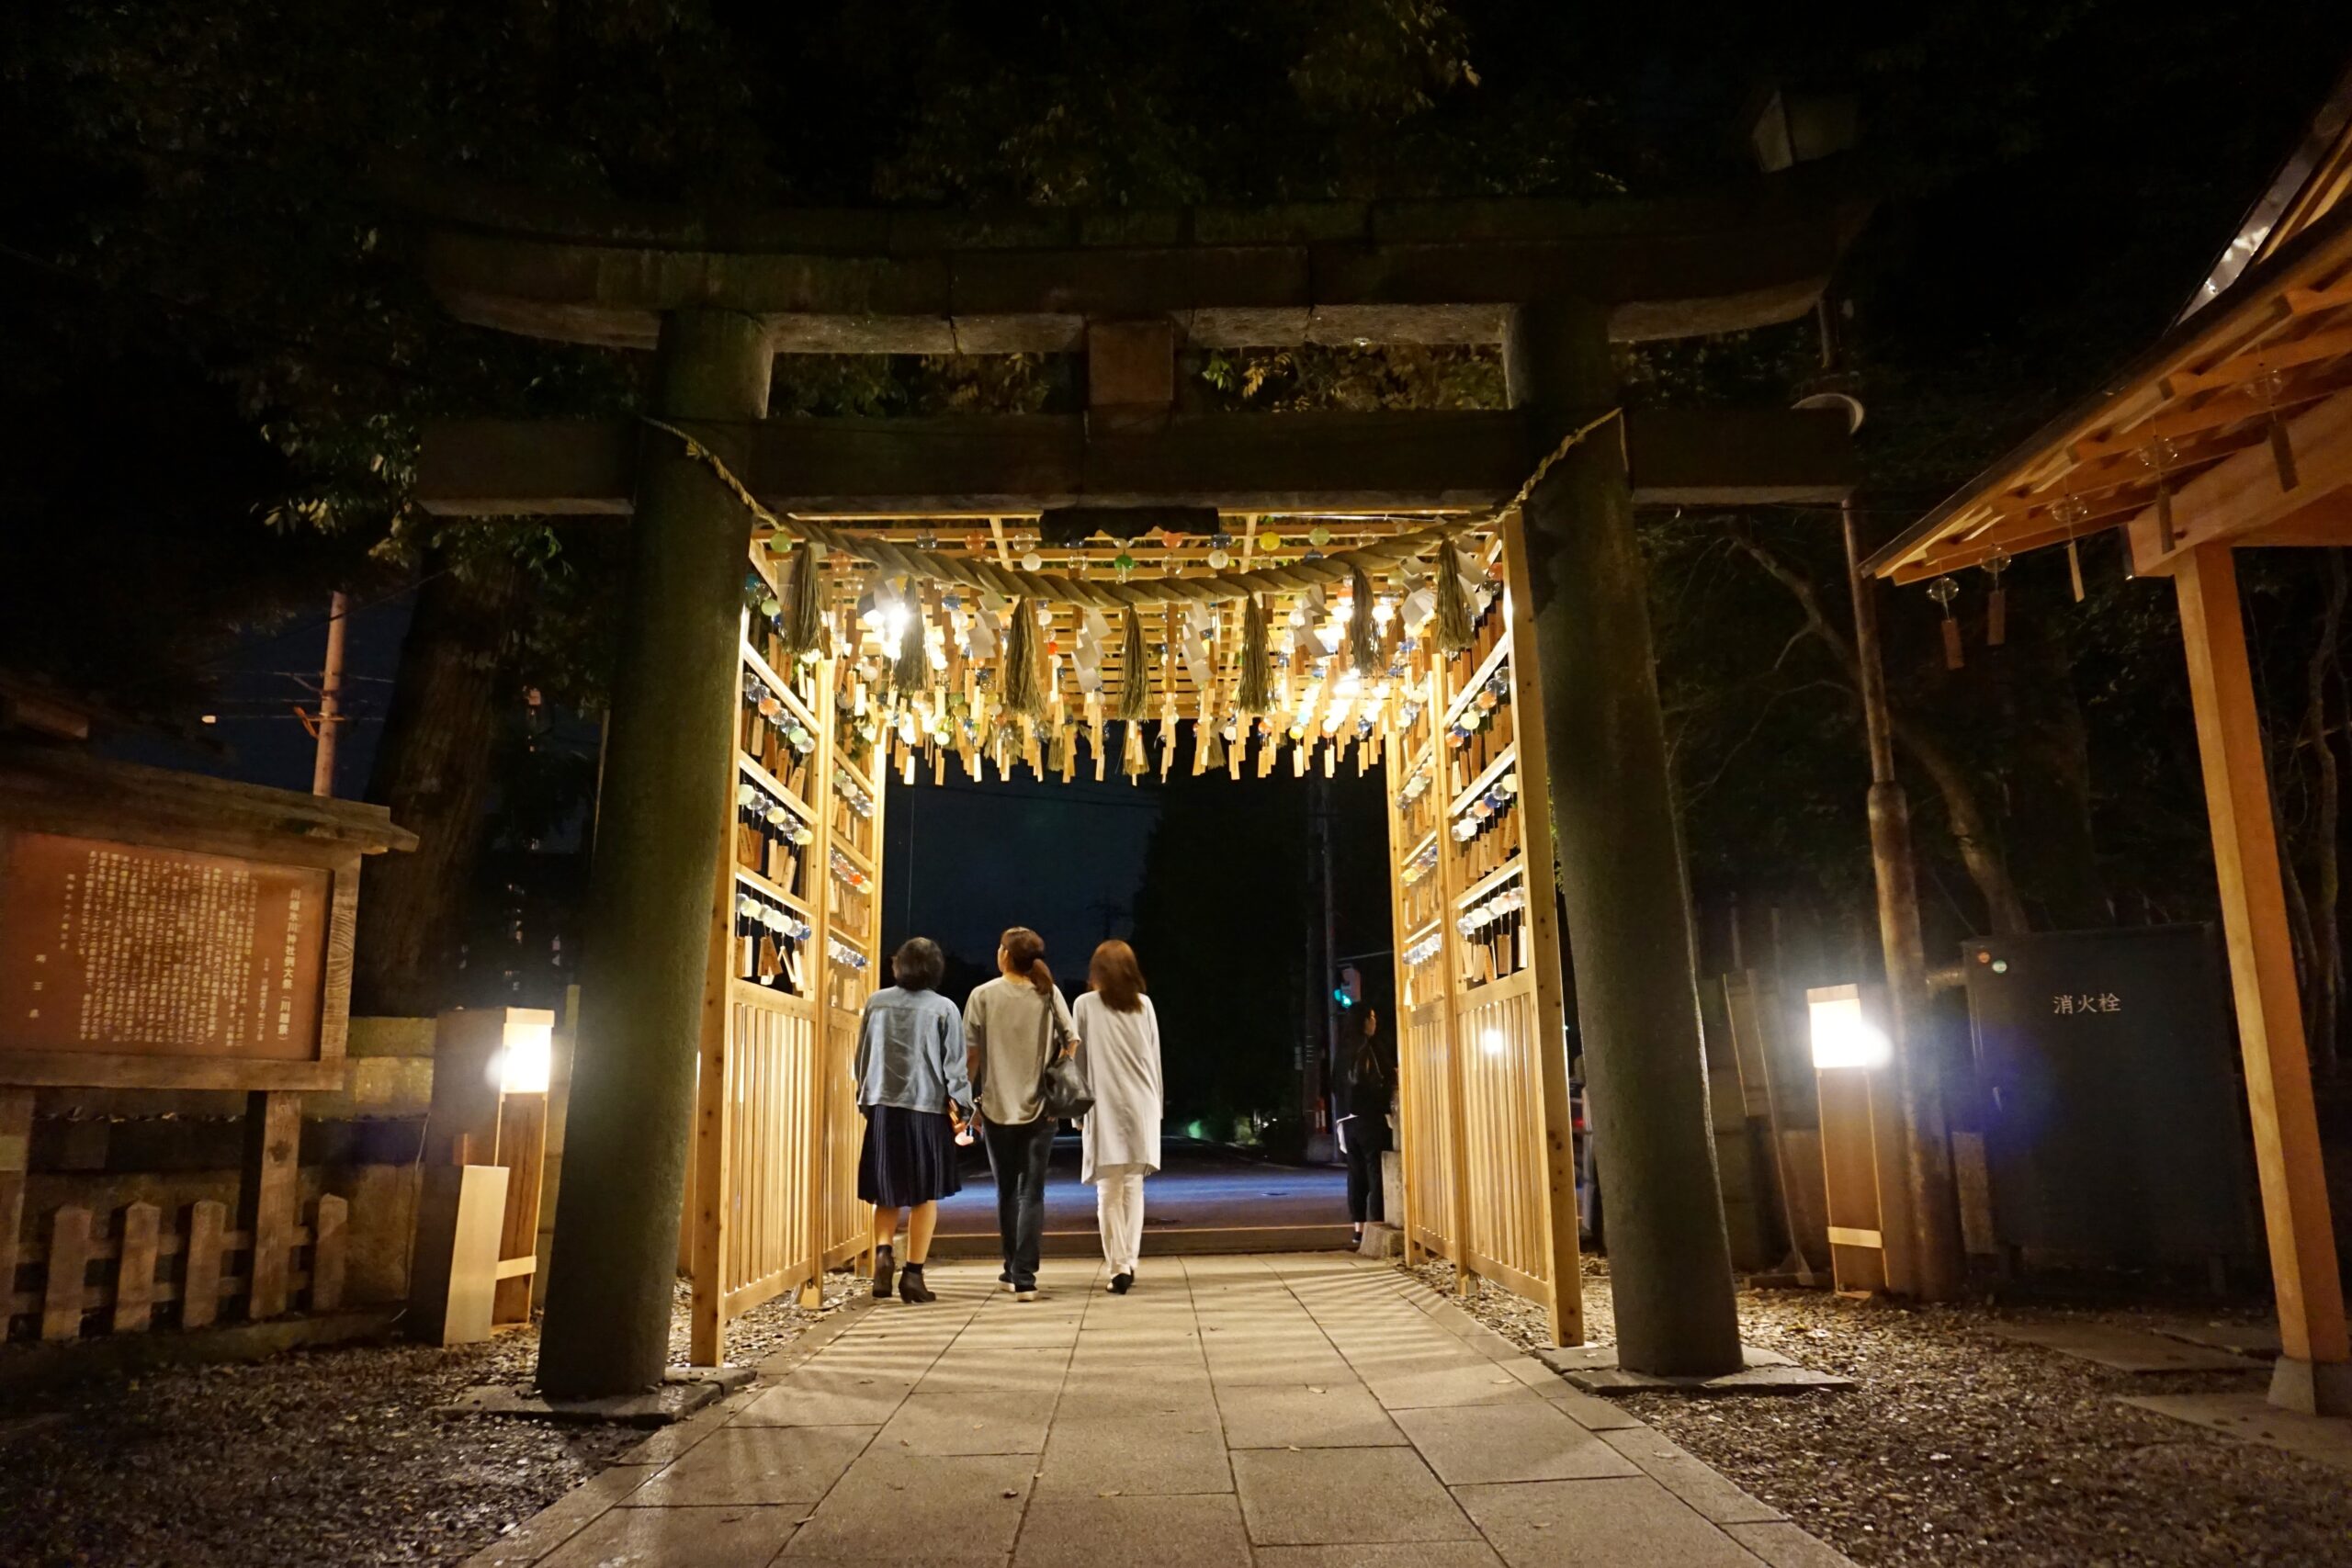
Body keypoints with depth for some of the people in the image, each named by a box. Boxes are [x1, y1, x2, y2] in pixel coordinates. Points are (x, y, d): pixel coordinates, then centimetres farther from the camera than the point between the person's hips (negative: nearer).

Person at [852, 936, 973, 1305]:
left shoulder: (876, 1003, 3)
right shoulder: (944, 1008, -6)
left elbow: (862, 1056, 9)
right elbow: (955, 1064, -5)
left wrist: (865, 1098, 19)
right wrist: (958, 1105, 3)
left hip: (882, 1107, 3)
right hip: (927, 1109, -2)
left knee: (887, 1192, 15)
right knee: (925, 1195, 8)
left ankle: (883, 1253, -6)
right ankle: (913, 1274, 6)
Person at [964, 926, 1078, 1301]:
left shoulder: (983, 995, -3)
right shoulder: (1049, 994, 1)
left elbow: (970, 1051, -4)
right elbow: (1072, 1044, 0)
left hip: (997, 1107, 0)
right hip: (1040, 1108, 0)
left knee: (1006, 1191, 15)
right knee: (1032, 1192, 1)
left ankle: (1014, 1270, 25)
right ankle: (1024, 1277, -7)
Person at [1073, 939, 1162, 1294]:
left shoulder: (1086, 1005, -1)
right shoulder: (1144, 1005, 5)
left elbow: (1078, 1060, 0)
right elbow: (1155, 1060, 8)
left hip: (1105, 1107, -2)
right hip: (1140, 1106, 2)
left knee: (1109, 1191, 1)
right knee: (1133, 1187, 10)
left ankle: (1119, 1266, -5)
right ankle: (1129, 1260, 4)